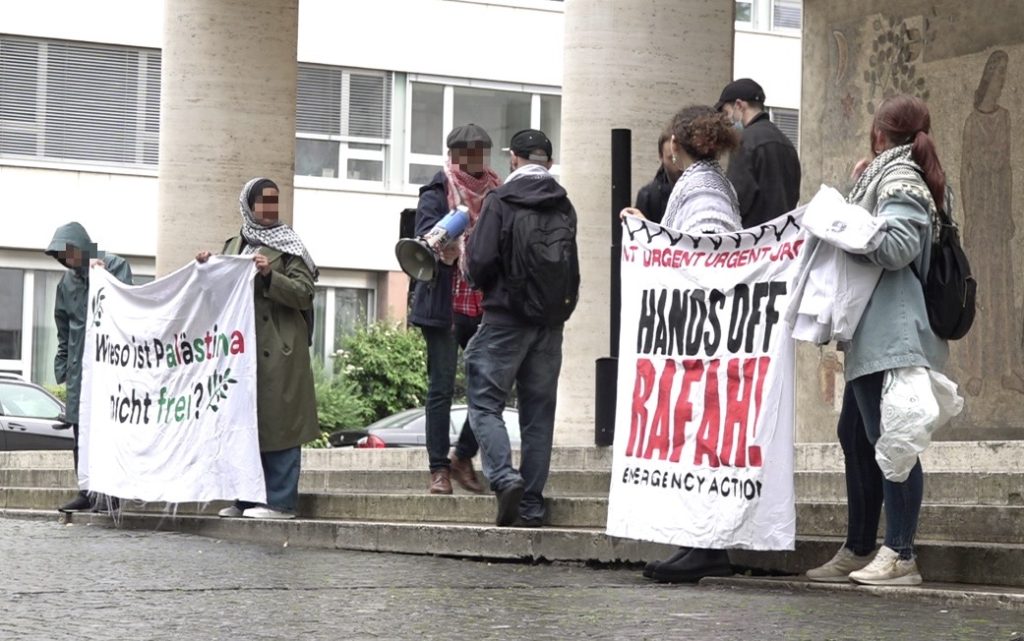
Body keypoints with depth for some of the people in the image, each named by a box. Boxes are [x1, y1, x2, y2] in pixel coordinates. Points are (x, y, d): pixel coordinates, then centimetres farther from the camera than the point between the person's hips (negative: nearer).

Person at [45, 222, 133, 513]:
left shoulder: (114, 265, -2)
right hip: (79, 366, 6)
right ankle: (87, 492, 10)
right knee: (80, 428, 5)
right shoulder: (67, 281, 16)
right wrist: (62, 366, 15)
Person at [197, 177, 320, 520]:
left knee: (276, 423, -7)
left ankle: (279, 501, -5)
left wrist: (270, 275, -18)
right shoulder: (234, 246, 17)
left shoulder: (288, 246, 1)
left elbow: (305, 295, -7)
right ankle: (246, 498, 12)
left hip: (277, 349, -6)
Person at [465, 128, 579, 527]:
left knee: (485, 403, 1)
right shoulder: (564, 206, 8)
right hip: (551, 322, 5)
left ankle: (505, 478, -20)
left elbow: (482, 260, -11)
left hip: (506, 317, -5)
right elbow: (574, 269, 11)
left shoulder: (500, 200, -7)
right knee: (539, 412, 8)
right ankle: (532, 506, 8)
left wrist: (483, 285, 8)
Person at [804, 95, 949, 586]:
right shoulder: (888, 176, 22)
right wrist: (859, 191, 19)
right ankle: (859, 550, 20)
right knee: (855, 435, 14)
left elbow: (897, 246, -21)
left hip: (892, 336, -11)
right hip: (875, 337, 11)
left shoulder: (898, 179, -9)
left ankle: (900, 555, -12)